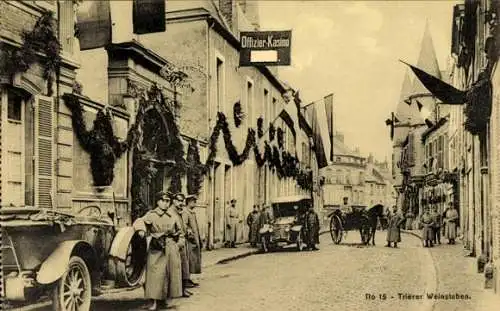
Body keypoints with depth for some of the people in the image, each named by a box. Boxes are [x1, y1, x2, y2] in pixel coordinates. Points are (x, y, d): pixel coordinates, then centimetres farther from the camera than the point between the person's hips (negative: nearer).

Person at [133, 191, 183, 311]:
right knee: (155, 273, -9)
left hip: (171, 248, 5)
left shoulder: (172, 217, 12)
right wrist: (141, 229, -35)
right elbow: (140, 221, -18)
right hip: (156, 248, -5)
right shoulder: (151, 215, -2)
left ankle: (163, 299, 18)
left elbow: (178, 231, 25)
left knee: (170, 273, 6)